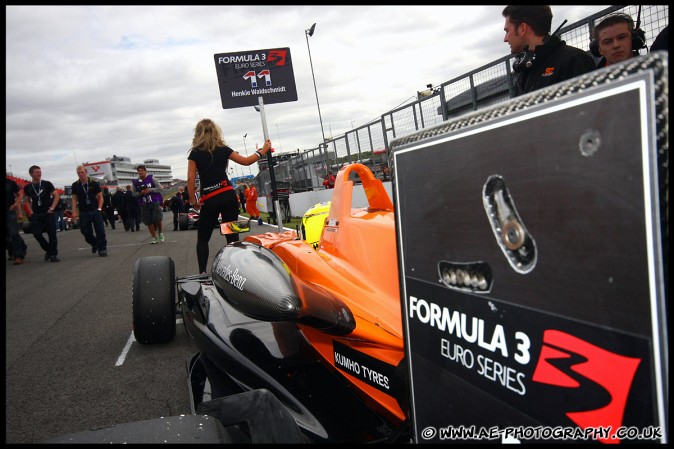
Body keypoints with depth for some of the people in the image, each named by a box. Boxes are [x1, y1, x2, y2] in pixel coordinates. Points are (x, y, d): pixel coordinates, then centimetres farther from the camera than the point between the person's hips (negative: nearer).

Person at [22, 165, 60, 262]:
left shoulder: (47, 184, 1)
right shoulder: (27, 187, 7)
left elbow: (56, 196, 3)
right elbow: (27, 201, 19)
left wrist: (52, 208, -5)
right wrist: (31, 212, 6)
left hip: (48, 213, -2)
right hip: (36, 215, 2)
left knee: (52, 234, -4)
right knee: (37, 234, -6)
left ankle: (53, 254, 3)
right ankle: (48, 250, 16)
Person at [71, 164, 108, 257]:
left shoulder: (94, 184, -1)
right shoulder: (75, 185, 3)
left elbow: (100, 197, 4)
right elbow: (74, 199, 8)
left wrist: (99, 208, -7)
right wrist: (74, 212, -1)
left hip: (95, 211, -1)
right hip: (83, 212, 2)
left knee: (100, 231, -6)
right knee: (85, 232, 3)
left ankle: (102, 248, 4)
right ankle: (94, 244, 30)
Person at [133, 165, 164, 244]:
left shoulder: (151, 179, -1)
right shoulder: (136, 182, 4)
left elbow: (159, 188, -3)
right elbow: (134, 194, 7)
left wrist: (149, 190, -16)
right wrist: (140, 193, -13)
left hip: (155, 203, -2)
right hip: (144, 206, 2)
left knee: (157, 219, -9)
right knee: (149, 222, 3)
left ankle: (160, 233, 18)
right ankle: (154, 238, 14)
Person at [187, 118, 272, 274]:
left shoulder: (195, 153, 2)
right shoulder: (223, 149, 7)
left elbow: (191, 178, -7)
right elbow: (246, 161, 13)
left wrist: (193, 201, -1)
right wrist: (263, 151, 26)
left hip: (209, 200, -2)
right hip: (228, 196, 2)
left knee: (203, 238, 10)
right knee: (232, 235, 6)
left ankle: (202, 273, 2)